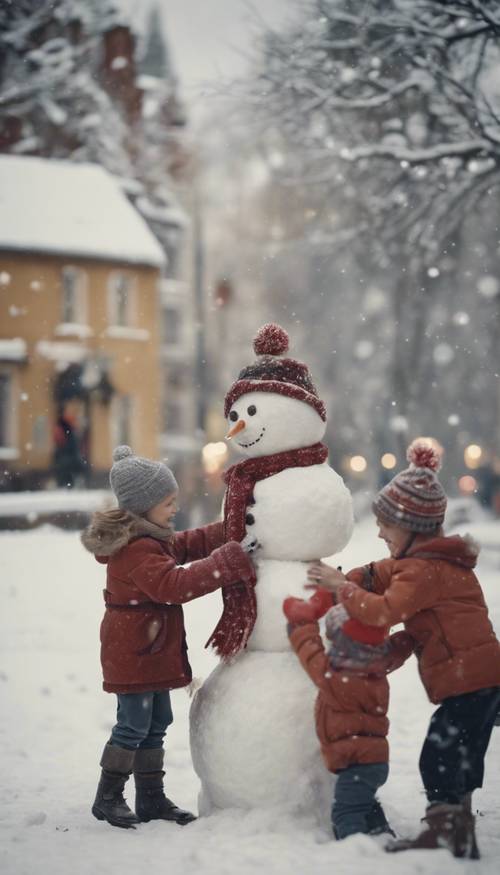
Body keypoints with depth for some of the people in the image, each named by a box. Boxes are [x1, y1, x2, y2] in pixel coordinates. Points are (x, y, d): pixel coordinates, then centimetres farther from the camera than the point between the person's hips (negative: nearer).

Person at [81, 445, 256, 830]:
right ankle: (108, 798, 6)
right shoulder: (137, 550, -24)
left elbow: (188, 544, 20)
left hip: (152, 650, 11)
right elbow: (175, 584, -31)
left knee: (156, 722, 14)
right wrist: (230, 561, -29)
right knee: (134, 725, -4)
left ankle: (151, 798, 21)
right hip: (134, 652, -11)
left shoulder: (154, 539, 11)